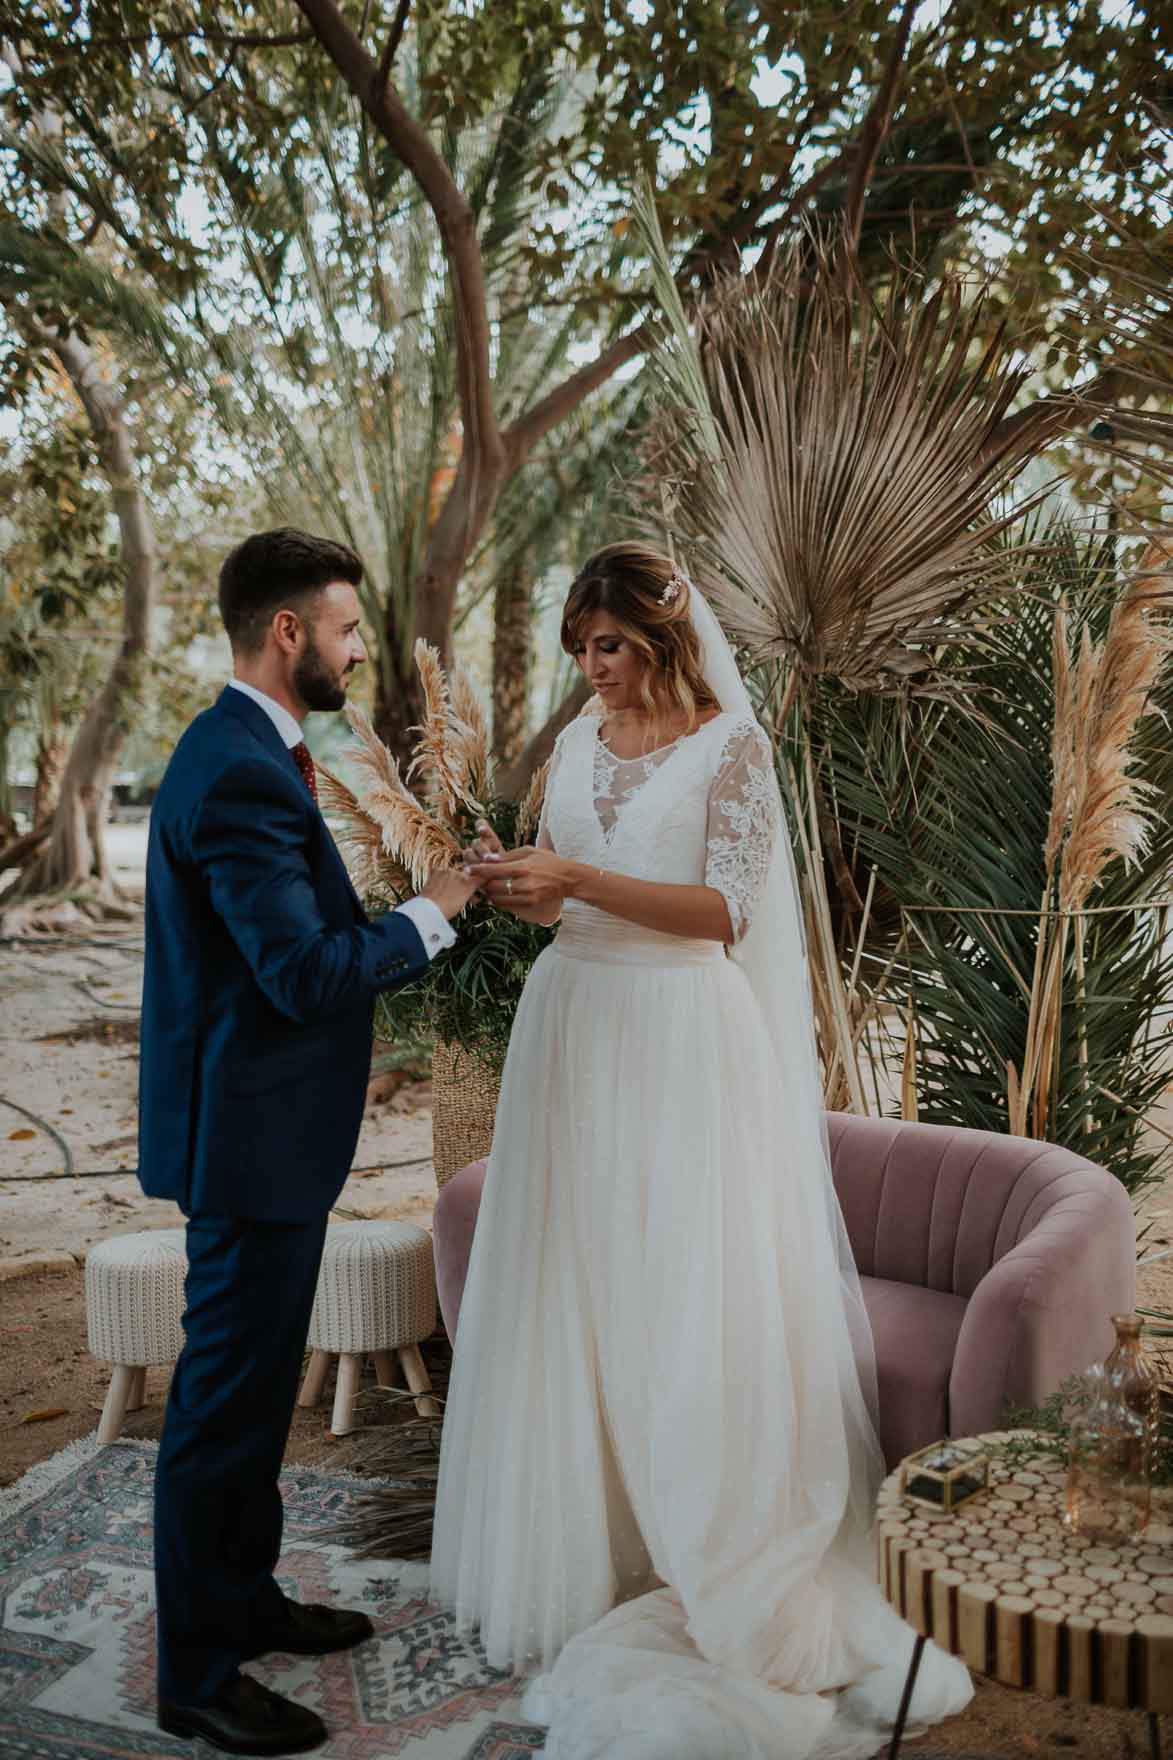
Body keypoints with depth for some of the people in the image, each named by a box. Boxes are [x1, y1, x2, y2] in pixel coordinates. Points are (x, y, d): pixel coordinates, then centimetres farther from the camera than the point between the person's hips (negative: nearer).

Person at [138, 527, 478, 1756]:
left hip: (272, 1121, 10)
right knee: (224, 1400, 3)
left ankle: (244, 1598, 37)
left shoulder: (245, 752, 11)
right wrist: (431, 912, -13)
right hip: (251, 1133, -10)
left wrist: (335, 1051, 20)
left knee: (256, 1384, 21)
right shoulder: (240, 773, -22)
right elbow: (308, 970, -26)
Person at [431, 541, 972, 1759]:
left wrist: (578, 879, -21)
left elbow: (724, 908, -13)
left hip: (680, 1036, -5)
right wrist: (520, 889, -6)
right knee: (569, 1287, 8)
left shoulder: (730, 743, -4)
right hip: (572, 1028, 5)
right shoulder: (578, 742, 12)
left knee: (685, 1289, -1)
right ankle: (576, 1548, 23)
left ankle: (701, 1559, 14)